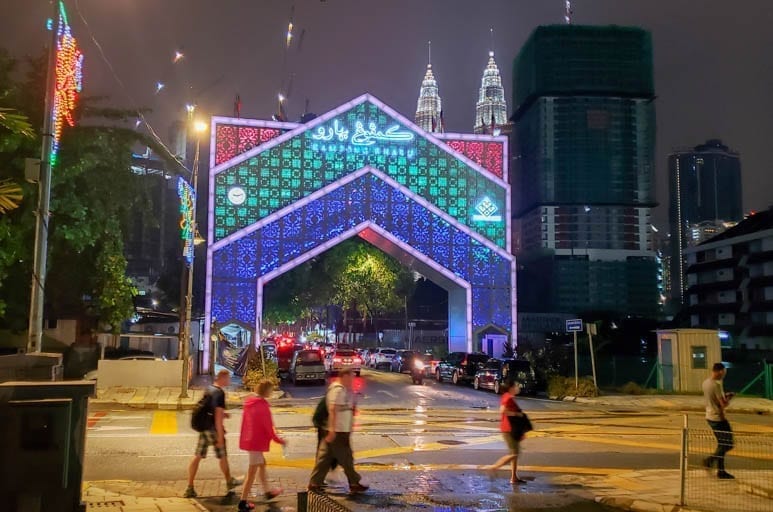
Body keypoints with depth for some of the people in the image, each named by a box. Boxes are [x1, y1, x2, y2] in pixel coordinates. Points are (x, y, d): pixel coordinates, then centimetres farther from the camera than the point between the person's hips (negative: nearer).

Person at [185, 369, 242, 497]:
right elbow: (218, 417, -22)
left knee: (197, 456, 7)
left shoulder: (208, 389, 9)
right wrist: (220, 437, -21)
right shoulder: (220, 393, -18)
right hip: (214, 428, -7)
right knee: (222, 456, 11)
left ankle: (190, 488, 4)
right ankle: (229, 482, 30)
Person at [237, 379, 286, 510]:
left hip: (248, 439, 9)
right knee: (252, 472, 0)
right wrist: (279, 440, -4)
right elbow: (268, 427, -18)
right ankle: (243, 502, 5)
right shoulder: (263, 406, -20)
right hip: (257, 442, -9)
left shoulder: (250, 403, 6)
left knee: (262, 464, 24)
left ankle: (267, 492, 37)